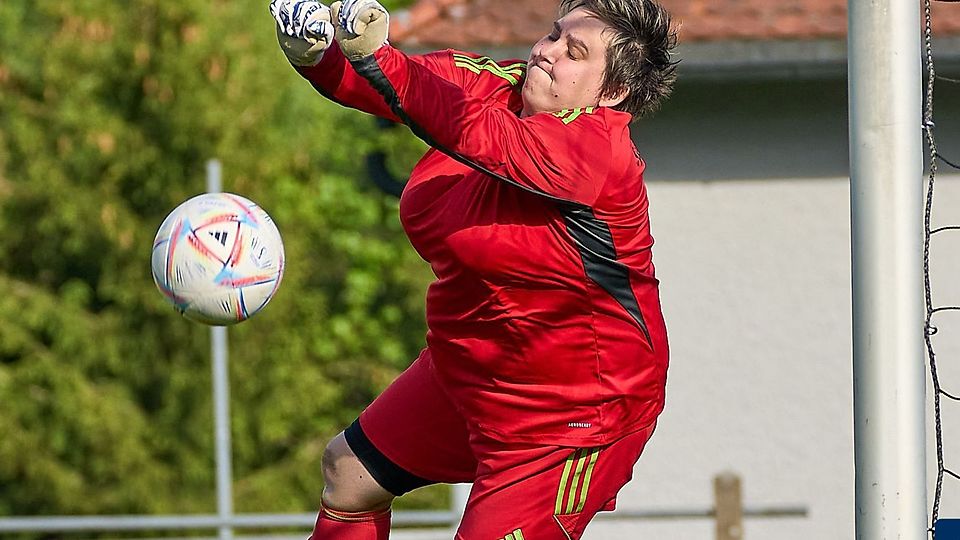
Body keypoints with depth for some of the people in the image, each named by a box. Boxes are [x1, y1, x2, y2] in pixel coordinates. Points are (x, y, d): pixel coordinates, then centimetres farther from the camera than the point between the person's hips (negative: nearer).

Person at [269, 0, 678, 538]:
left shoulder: (598, 150, -30)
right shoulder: (497, 86, -6)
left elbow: (473, 133, -45)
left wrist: (374, 55, -55)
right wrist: (314, 52, -33)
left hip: (572, 414, -9)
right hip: (465, 369, 9)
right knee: (349, 471, 22)